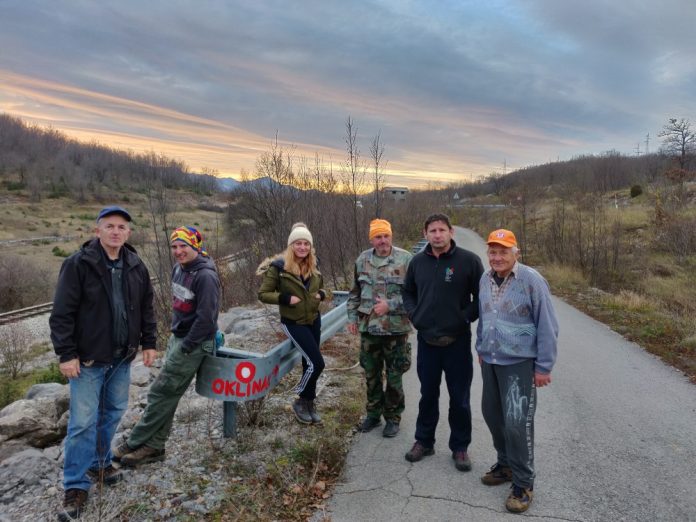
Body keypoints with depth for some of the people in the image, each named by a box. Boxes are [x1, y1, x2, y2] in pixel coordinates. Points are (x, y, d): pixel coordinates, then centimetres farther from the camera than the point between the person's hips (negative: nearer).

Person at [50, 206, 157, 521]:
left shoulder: (136, 266, 3)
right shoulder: (78, 264, -13)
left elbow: (146, 308, 10)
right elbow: (62, 314, -12)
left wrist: (149, 343, 7)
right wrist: (66, 354, -15)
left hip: (122, 358, 5)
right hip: (87, 359, -5)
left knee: (113, 413, 16)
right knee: (83, 422, -1)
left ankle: (99, 463, 36)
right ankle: (76, 486, 13)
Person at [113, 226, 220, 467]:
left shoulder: (205, 276, -21)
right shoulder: (178, 269, 6)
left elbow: (206, 317, -23)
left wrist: (186, 347, -18)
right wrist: (174, 335, 14)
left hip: (194, 343, -9)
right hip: (177, 338, 9)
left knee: (161, 393, -1)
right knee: (167, 395, 13)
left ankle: (134, 443, 14)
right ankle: (154, 446, 23)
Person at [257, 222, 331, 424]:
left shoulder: (313, 267, 3)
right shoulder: (279, 266, -15)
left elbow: (322, 289, 18)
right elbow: (263, 294, -12)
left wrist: (322, 294, -5)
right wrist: (286, 298, -24)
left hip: (314, 319, 6)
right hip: (293, 322, -6)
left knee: (309, 362, 14)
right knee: (317, 363, -10)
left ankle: (309, 403, 31)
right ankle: (301, 402, 13)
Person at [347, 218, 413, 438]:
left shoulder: (405, 260, -10)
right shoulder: (362, 260, 4)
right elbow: (355, 293, 14)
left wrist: (390, 305, -18)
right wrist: (352, 317, 9)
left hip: (396, 329, -4)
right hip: (368, 329, 4)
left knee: (394, 377, 7)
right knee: (371, 375, 16)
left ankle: (393, 417, 25)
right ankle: (373, 413, 34)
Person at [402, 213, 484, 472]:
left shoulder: (469, 260, -9)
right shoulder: (417, 261, 3)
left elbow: (482, 296, -3)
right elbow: (408, 292, 17)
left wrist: (465, 318, -10)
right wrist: (414, 314, 3)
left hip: (458, 341, -3)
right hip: (426, 340, 3)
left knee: (459, 399, 10)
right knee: (428, 395, 17)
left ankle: (460, 447, 28)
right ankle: (424, 441, 34)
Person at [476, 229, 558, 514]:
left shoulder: (531, 280, -15)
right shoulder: (485, 279, 4)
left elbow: (547, 326, -12)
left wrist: (543, 366, -12)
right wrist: (480, 349, 18)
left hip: (519, 363, -6)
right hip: (490, 361, 6)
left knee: (517, 423, -5)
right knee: (492, 414, 15)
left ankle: (523, 483, 13)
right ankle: (505, 463, 37)